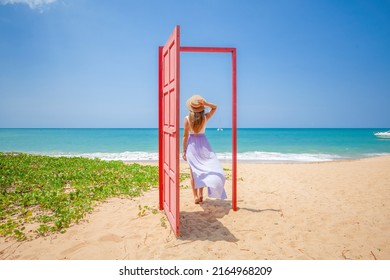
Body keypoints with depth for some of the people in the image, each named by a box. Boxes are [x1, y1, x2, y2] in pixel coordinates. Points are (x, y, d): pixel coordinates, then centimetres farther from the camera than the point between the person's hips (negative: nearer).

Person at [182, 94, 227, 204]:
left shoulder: (187, 119, -12)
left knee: (194, 172, 7)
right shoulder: (205, 117, -8)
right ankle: (200, 195, 9)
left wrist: (184, 151, 0)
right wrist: (206, 103, -11)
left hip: (192, 144, -1)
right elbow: (215, 107, 9)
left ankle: (196, 196, 9)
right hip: (203, 143, 1)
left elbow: (185, 136, -8)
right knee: (202, 170, 13)